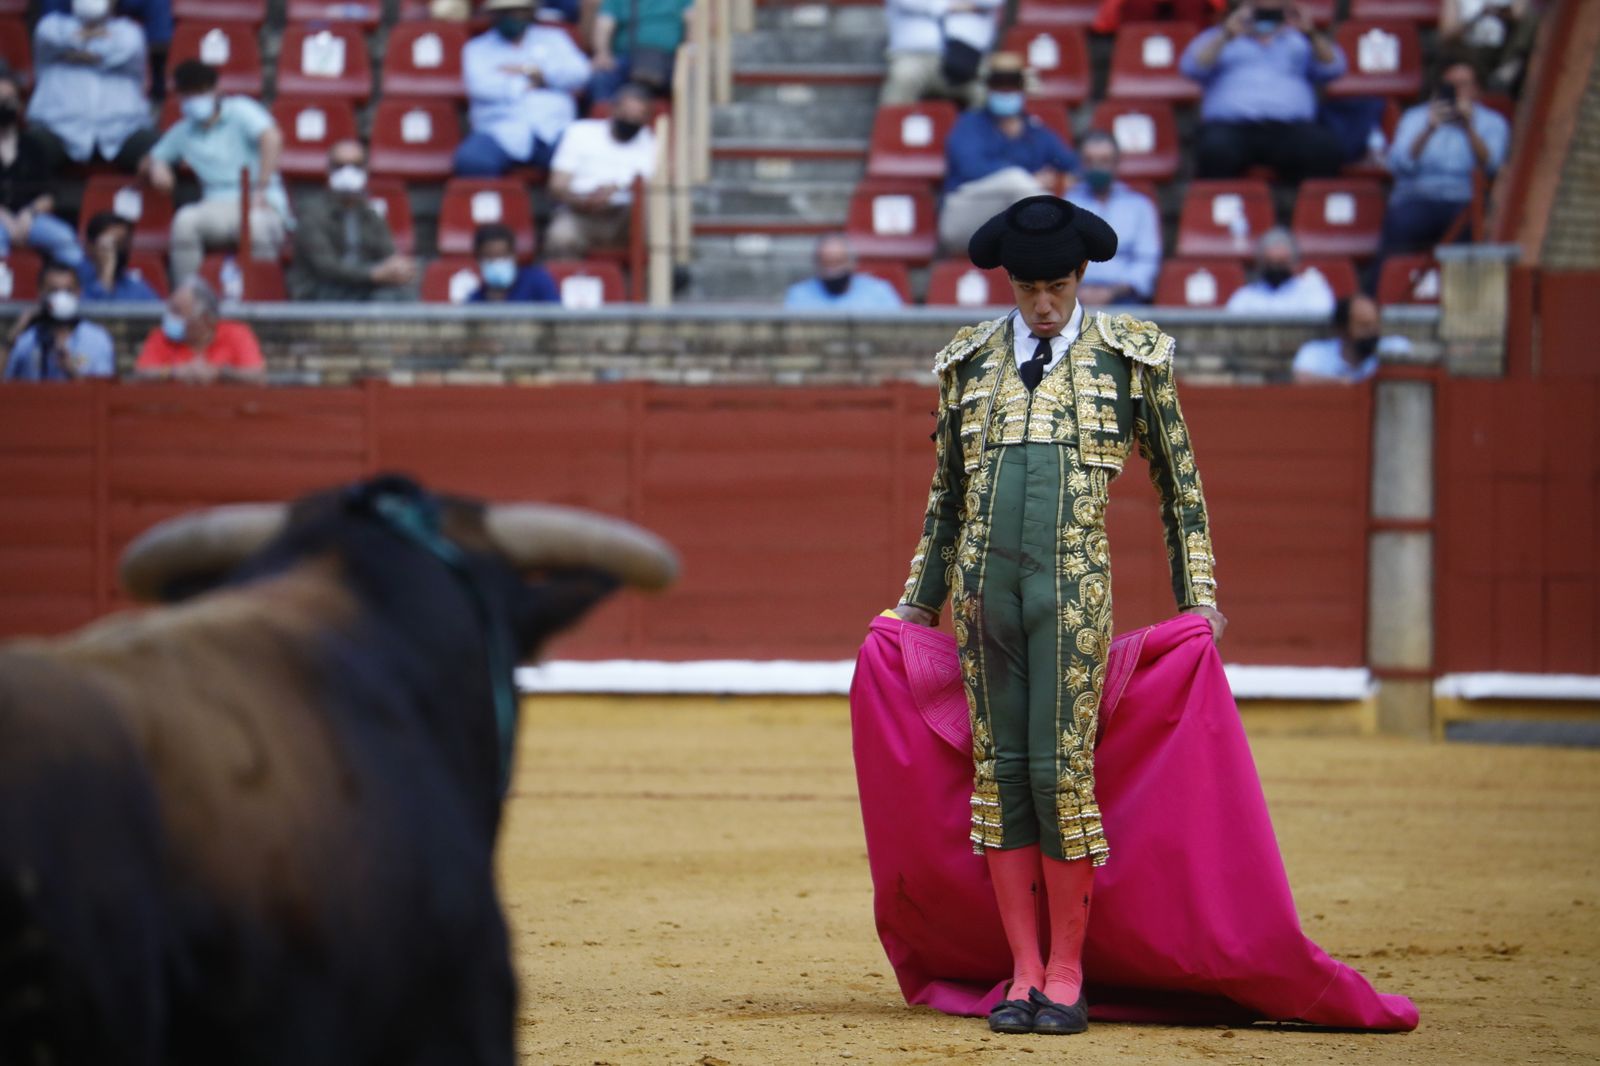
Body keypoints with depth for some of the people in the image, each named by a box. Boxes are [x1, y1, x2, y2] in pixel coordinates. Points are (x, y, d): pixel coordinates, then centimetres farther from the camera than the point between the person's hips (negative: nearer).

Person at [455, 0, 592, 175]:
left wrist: (535, 70, -1)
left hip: (552, 128, 1)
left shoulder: (552, 38, 22)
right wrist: (526, 86, 2)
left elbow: (579, 73, 7)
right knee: (471, 161, -35)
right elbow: (480, 86, -4)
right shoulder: (478, 48, 15)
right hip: (501, 132, -1)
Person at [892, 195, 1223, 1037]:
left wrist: (1197, 595, 9)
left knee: (1060, 772, -9)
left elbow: (1179, 481, 12)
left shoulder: (1130, 357, 5)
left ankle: (1067, 975, 1)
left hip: (1073, 589, -3)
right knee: (999, 773, 2)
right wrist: (920, 602, 26)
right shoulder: (969, 365, 13)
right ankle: (1023, 976, 8)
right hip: (985, 589, 3)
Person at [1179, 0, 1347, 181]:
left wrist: (1312, 34, -6)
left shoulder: (1299, 39, 29)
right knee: (1216, 151, -38)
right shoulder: (1218, 39, 25)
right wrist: (1226, 35, -9)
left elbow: (1333, 68, 12)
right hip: (1230, 124, -1)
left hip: (1290, 126, 1)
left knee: (1329, 151, -33)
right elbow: (1191, 67, 6)